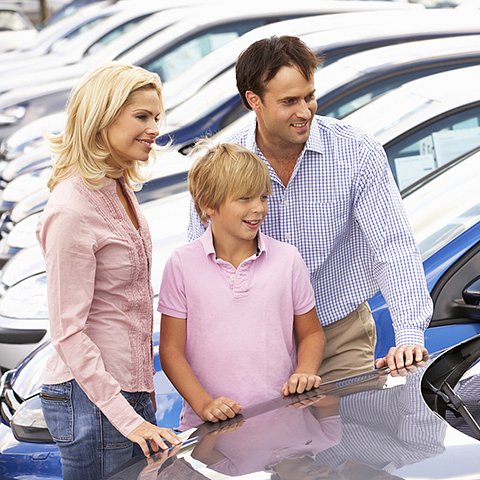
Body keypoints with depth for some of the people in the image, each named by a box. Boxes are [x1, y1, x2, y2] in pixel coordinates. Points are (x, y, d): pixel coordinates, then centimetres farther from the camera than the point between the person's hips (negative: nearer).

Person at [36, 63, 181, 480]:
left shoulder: (119, 190, 9)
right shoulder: (72, 211, -19)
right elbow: (68, 332, -20)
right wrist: (126, 419, -22)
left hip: (131, 388, 9)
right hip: (91, 399, -9)